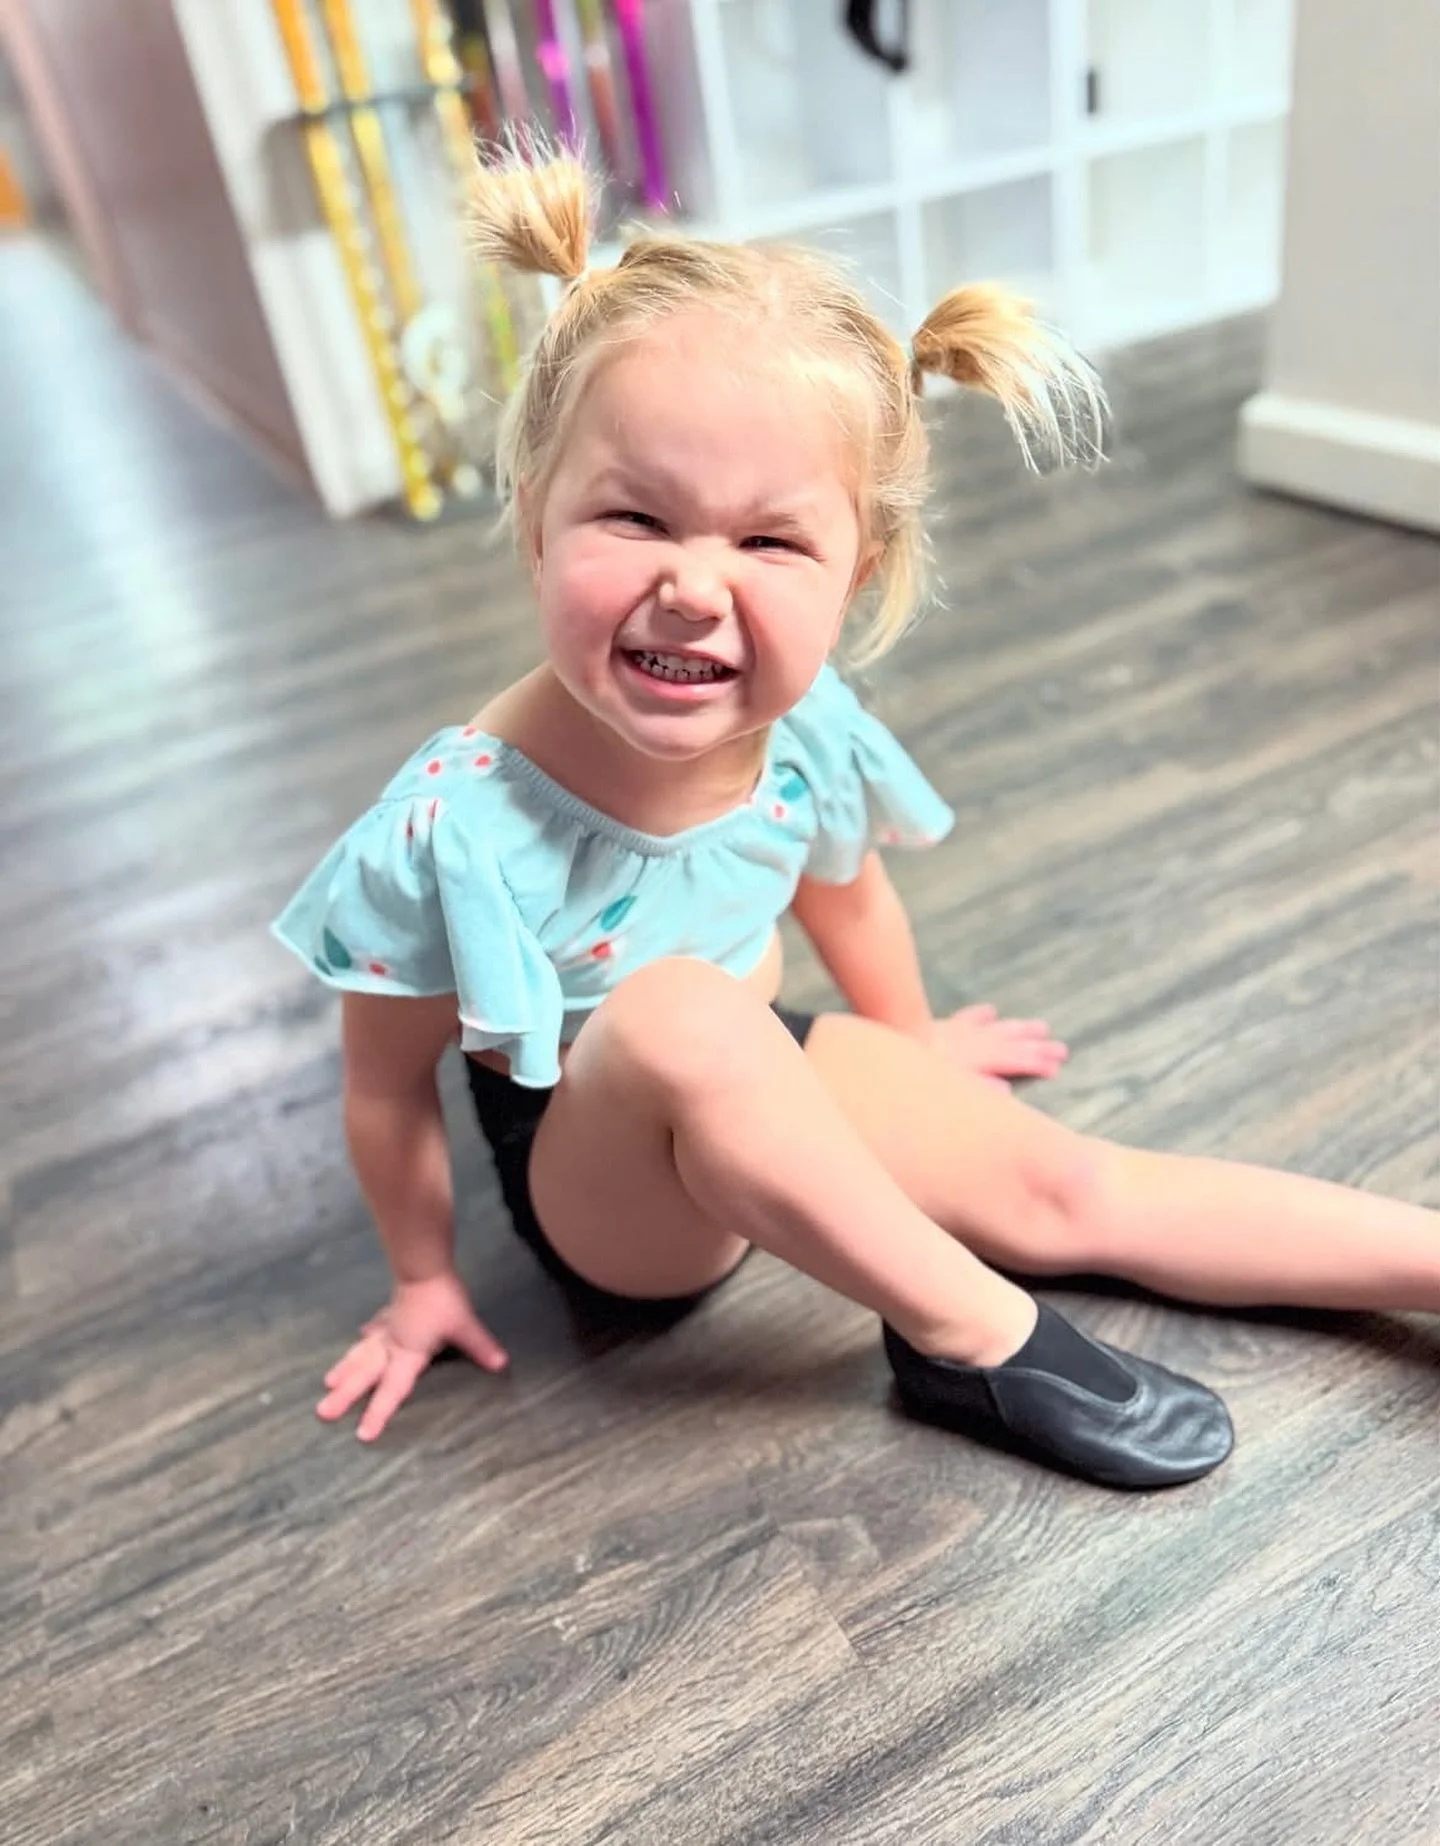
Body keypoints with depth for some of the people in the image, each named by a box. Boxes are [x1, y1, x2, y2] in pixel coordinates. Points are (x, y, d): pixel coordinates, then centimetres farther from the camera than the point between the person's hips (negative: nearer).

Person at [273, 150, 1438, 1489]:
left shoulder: (806, 730, -17)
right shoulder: (448, 830, -32)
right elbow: (387, 1090, -16)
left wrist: (911, 1048, 21)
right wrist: (425, 1280, 0)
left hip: (752, 1095, 5)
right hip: (605, 1194, -4)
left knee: (1069, 1189, -4)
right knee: (679, 1016, -37)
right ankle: (970, 1335, -19)